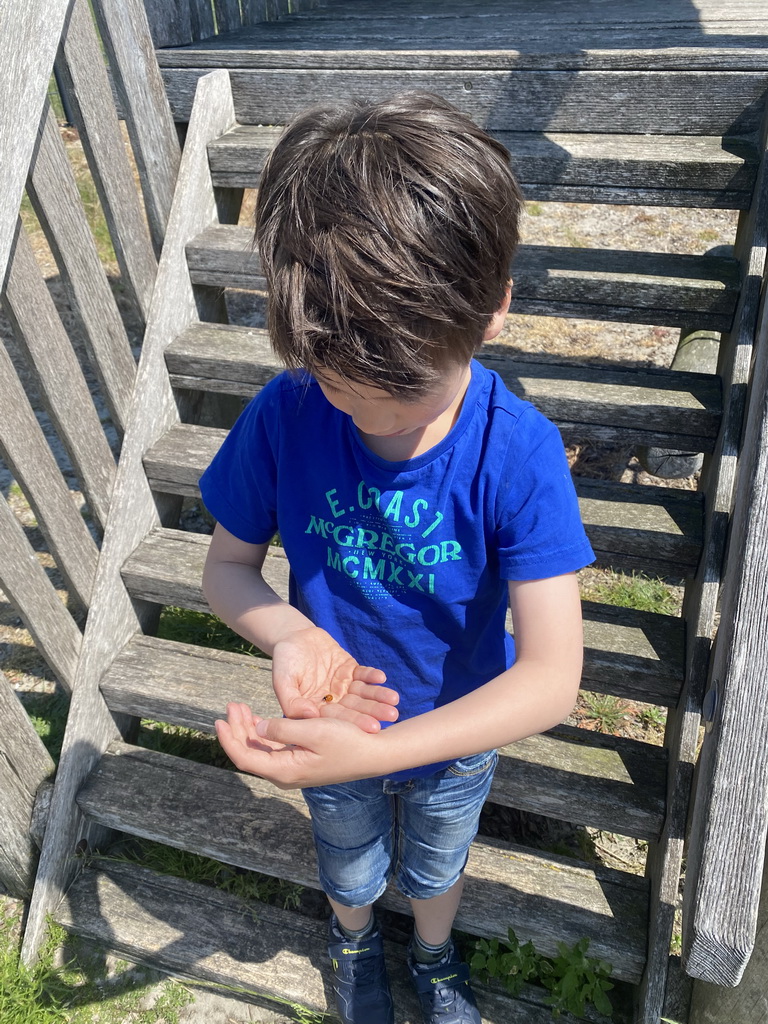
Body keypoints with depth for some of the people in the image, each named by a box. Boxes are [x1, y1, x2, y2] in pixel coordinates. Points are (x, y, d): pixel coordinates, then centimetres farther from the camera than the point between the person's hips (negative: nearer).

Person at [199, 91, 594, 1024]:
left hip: (457, 737, 0)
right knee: (349, 869, 33)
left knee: (437, 866, 33)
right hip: (333, 727, 1)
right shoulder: (282, 417, -28)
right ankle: (355, 941, 71)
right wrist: (291, 635, -35)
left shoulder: (518, 452, -32)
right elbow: (226, 567, -13)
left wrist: (378, 749, -46)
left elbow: (552, 676, -34)